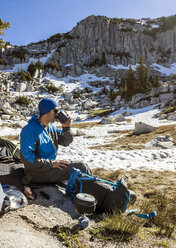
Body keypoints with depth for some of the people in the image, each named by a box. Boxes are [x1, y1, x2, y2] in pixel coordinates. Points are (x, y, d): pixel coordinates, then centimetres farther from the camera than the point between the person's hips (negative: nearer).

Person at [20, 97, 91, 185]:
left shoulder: (51, 127, 8)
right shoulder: (29, 129, -16)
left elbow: (66, 142, 14)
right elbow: (26, 156, -22)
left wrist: (66, 127, -5)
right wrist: (51, 163, -23)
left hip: (50, 166, 8)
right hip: (38, 172, -8)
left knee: (83, 167, -1)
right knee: (80, 168, -16)